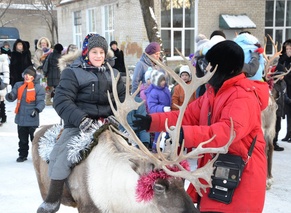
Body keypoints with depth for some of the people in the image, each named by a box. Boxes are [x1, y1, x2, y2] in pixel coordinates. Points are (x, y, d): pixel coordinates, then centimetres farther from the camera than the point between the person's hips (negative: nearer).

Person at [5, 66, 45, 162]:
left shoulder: (38, 87, -6)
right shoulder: (18, 85, 7)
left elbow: (41, 102, -11)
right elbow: (12, 96, 1)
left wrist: (37, 110, -28)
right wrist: (10, 96, -24)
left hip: (32, 119, -4)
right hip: (20, 118, 5)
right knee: (22, 139, 16)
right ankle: (23, 155, 29)